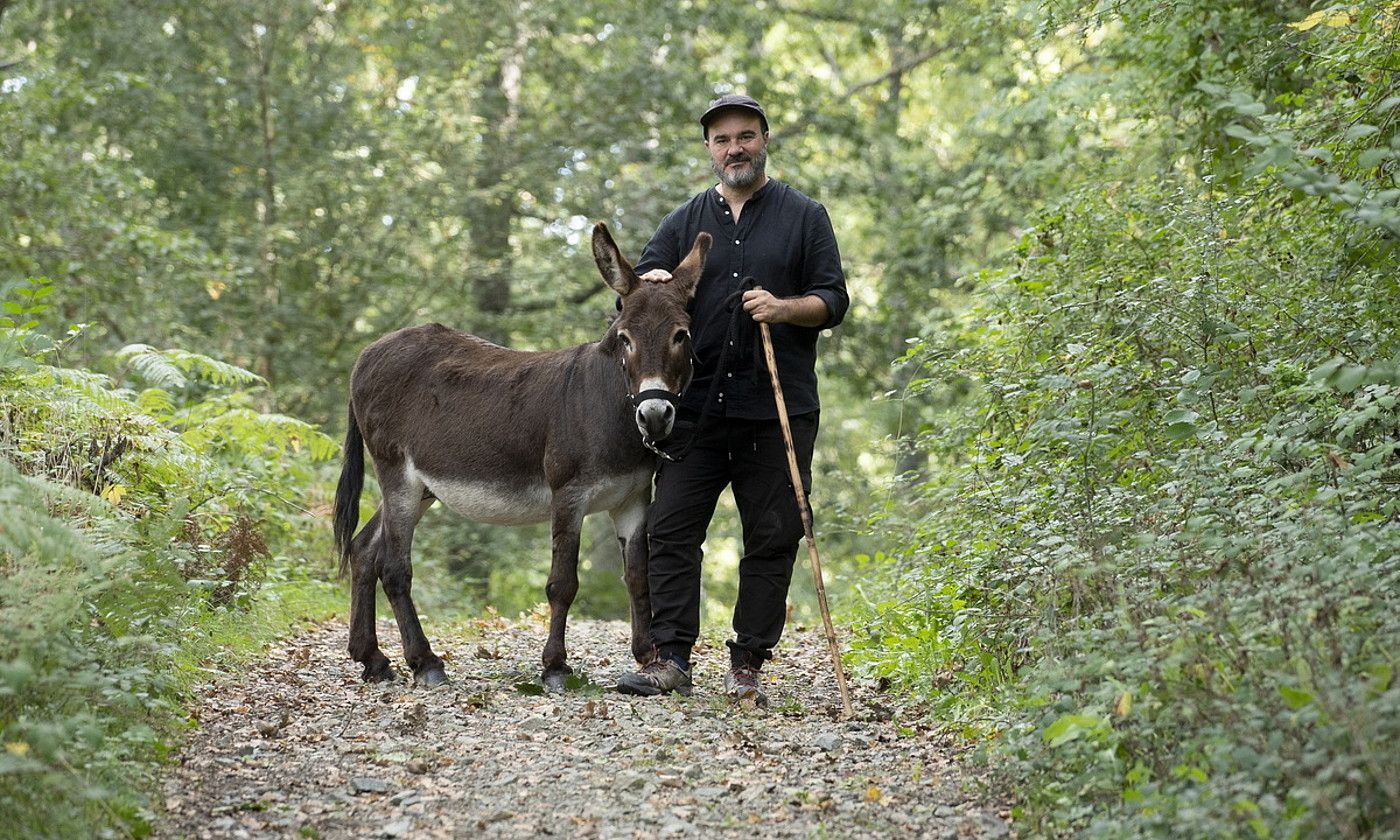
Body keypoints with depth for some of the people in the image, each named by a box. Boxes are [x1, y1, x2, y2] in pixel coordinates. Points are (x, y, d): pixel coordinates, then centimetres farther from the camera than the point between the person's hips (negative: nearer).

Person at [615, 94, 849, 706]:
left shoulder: (804, 217, 10)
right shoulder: (685, 222, 16)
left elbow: (833, 301, 5)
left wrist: (783, 308, -15)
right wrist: (649, 283, -8)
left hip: (778, 409, -2)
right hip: (695, 405, 2)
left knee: (772, 539, 0)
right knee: (671, 529, -5)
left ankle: (747, 666, 6)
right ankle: (671, 658, -2)